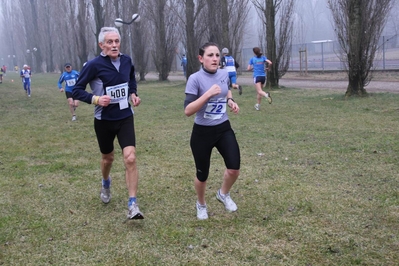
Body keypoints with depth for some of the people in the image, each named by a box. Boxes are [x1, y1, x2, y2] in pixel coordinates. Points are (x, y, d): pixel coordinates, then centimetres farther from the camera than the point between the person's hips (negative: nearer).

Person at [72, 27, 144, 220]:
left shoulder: (126, 61, -2)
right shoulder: (94, 65, -16)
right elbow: (77, 91, -10)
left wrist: (133, 94, 1)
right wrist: (96, 99, -27)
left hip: (125, 118, 2)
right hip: (104, 120, -2)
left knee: (130, 158, -14)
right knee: (108, 157, 18)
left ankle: (132, 205, -9)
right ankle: (106, 183, 52)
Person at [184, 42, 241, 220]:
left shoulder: (224, 74, 1)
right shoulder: (195, 79, -17)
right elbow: (187, 111, -24)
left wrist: (230, 102, 4)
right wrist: (208, 94, -31)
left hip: (224, 129, 4)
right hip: (202, 133, -4)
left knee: (234, 168, -7)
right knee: (202, 175, 8)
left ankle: (223, 194, 26)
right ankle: (201, 204, 39)